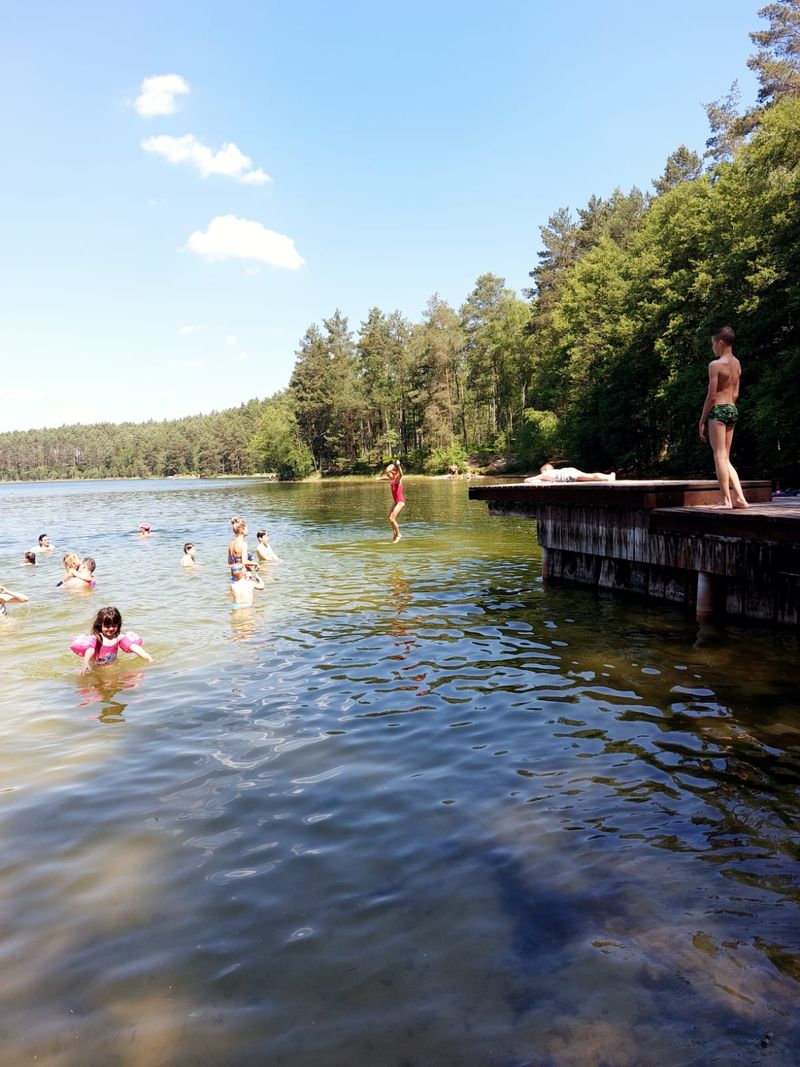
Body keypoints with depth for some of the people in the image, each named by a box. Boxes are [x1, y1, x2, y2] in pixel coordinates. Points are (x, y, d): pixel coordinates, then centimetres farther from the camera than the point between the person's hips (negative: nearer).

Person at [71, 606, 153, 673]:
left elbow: (133, 647, -12)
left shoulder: (119, 637, -6)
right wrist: (86, 662, -52)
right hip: (95, 667, -2)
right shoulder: (95, 638, -15)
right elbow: (90, 650, -31)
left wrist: (147, 657, -24)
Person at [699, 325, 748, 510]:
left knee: (720, 456, -5)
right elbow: (735, 394, 17)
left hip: (718, 411, -8)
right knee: (726, 458, 13)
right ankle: (739, 498, 9)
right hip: (733, 410, 8)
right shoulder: (737, 364, 13)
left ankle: (726, 500, -6)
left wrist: (702, 421, -8)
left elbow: (711, 396, -14)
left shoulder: (715, 364, -11)